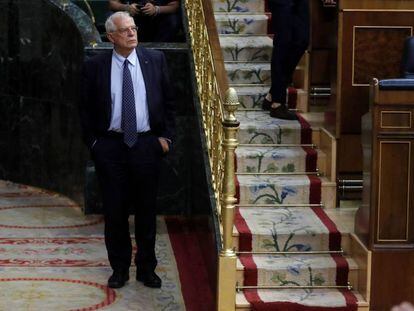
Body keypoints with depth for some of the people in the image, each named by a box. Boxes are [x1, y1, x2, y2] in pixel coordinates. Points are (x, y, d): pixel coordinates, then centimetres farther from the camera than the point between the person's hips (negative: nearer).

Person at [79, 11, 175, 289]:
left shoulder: (155, 60, 1)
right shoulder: (95, 67, -2)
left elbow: (168, 101, 7)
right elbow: (86, 109, 4)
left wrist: (167, 137, 1)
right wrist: (93, 142, -1)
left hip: (147, 144, 1)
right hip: (110, 146, -1)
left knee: (147, 210, 9)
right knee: (114, 211, 6)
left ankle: (147, 268, 21)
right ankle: (120, 268, 20)